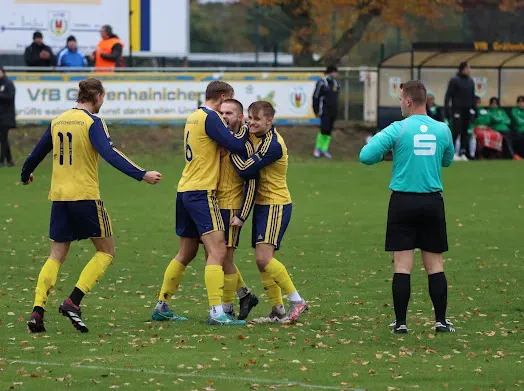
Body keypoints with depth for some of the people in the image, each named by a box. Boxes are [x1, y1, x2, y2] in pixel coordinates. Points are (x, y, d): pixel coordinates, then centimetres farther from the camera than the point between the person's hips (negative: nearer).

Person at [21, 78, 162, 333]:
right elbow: (109, 154, -21)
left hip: (59, 197, 6)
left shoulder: (57, 122, 11)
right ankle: (73, 302, -8)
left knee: (57, 255, 11)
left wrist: (26, 174, 41)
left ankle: (37, 310, -5)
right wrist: (141, 175, -25)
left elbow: (38, 152, 21)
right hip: (85, 196, -6)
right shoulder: (92, 122, -8)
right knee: (106, 251, 7)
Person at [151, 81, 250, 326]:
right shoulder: (210, 117, -12)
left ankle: (162, 307, 22)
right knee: (218, 251, -12)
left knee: (186, 253, 17)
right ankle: (216, 312, -20)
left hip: (185, 191, 9)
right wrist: (248, 130, 2)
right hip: (202, 192, -9)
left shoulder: (194, 117, 16)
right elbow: (236, 146, -16)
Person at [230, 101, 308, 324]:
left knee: (264, 258, -18)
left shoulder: (272, 145, -20)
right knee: (262, 260, 8)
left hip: (276, 206, -9)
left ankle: (297, 302, -10)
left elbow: (245, 170, -24)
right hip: (262, 204, 9)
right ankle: (278, 311, 13)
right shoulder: (257, 137, 9)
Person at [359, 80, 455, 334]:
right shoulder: (442, 130, 2)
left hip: (403, 202, -2)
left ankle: (400, 322, 0)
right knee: (435, 265, 8)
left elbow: (366, 156, -11)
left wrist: (384, 149, 8)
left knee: (402, 265, 0)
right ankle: (441, 321, 7)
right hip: (432, 201, 2)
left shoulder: (398, 129, -8)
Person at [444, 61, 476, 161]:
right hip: (457, 110, -6)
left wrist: (474, 109, 13)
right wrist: (446, 111, -10)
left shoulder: (471, 81, 14)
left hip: (467, 111, 6)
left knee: (465, 132, 4)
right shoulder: (454, 81, -4)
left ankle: (462, 153, 6)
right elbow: (448, 96, -5)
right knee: (456, 131, -9)